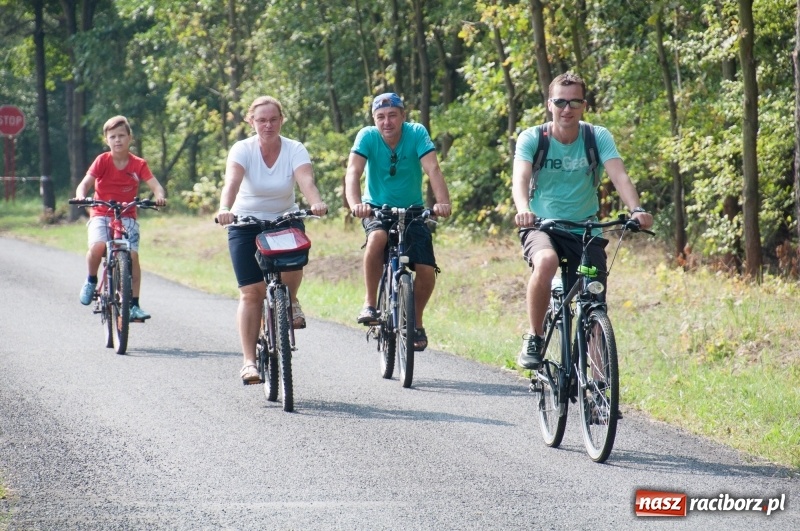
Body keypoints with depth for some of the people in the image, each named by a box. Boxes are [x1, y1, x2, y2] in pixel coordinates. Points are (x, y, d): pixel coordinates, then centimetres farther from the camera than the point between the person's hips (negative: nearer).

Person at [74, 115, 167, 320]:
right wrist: (81, 196, -36)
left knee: (132, 255, -17)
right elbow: (85, 182, -14)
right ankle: (91, 281, 0)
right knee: (97, 247, -29)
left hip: (127, 216, 1)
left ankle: (134, 304, -8)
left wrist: (159, 196, -35)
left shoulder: (138, 165, -1)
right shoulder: (102, 161, -4)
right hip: (101, 214, -1)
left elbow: (155, 185, -11)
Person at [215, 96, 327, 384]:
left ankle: (290, 302, 2)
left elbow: (306, 180, -28)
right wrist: (225, 208, -51)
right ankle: (249, 361, -2)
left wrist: (316, 203, -49)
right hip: (247, 223, -1)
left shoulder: (294, 150, -10)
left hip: (286, 219, 1)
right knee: (251, 293, -7)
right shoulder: (243, 149, -13)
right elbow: (232, 181, -31)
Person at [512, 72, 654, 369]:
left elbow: (618, 175, -20)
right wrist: (523, 210, -47)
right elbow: (520, 178, -25)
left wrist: (636, 209, -40)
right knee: (546, 261, -35)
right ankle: (533, 339, -19)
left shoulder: (598, 137, -6)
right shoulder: (531, 139, -9)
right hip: (541, 226, -2)